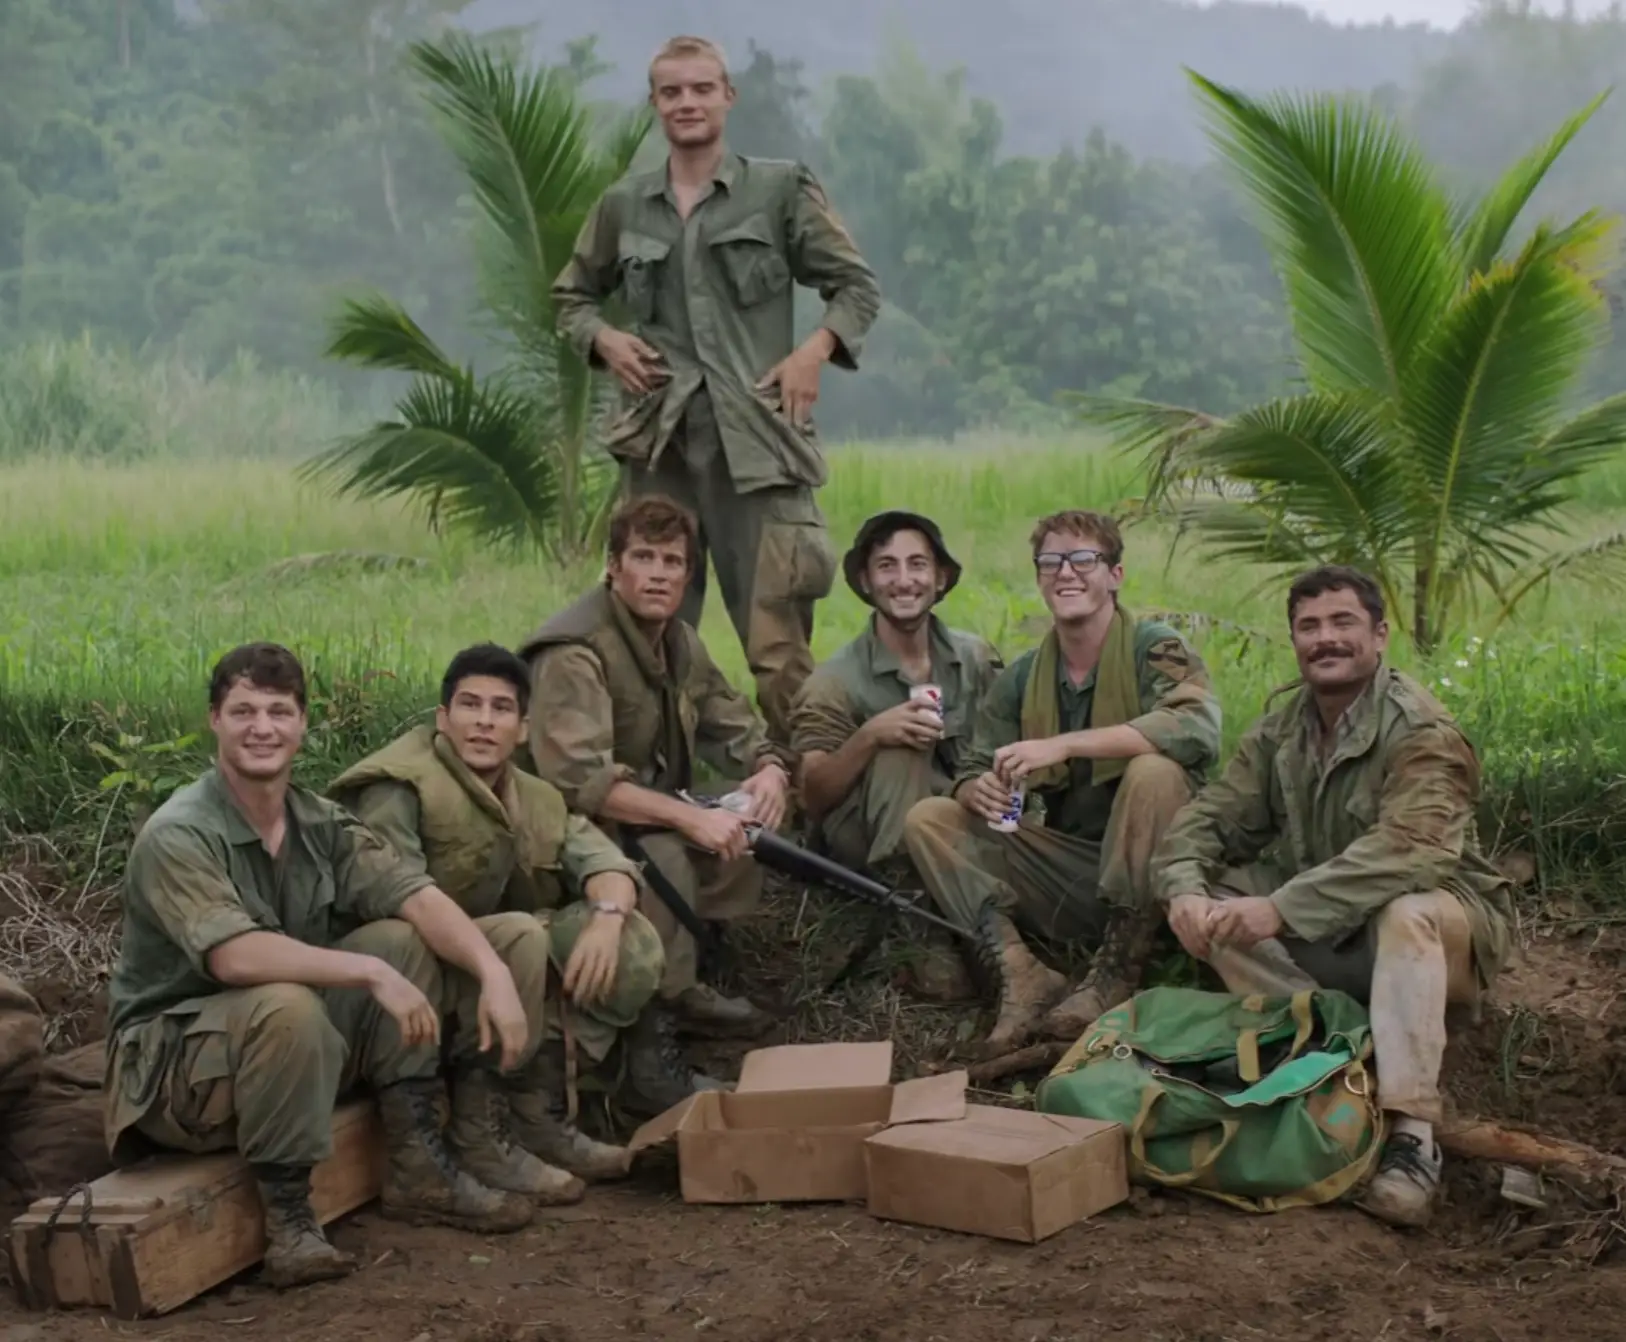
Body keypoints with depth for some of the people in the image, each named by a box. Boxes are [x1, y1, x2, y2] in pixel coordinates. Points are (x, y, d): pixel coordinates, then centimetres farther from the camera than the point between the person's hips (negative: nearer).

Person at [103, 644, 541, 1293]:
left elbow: (417, 898, -11)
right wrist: (373, 972, -37)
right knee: (286, 1007, -37)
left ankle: (419, 1164, -6)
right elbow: (235, 956, -34)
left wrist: (496, 973, -27)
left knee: (405, 941, -10)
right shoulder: (178, 837, -19)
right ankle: (286, 1217, -19)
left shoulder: (323, 824, 1)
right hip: (174, 1058, -7)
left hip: (308, 1045, 7)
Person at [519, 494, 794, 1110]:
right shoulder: (575, 652, -23)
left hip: (655, 817, 9)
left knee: (750, 822, -9)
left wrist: (770, 769, -14)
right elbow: (579, 779, -34)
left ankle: (682, 982, 0)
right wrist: (689, 817, -38)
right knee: (665, 853, -34)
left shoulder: (679, 641, 5)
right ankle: (649, 1037, -26)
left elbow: (734, 724, 10)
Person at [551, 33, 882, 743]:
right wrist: (603, 339, 4)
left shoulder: (781, 188, 5)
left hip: (756, 435, -3)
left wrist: (816, 349, -7)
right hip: (659, 437, 3)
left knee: (777, 641, -6)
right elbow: (571, 296, 25)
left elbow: (857, 286, 10)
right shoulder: (623, 205, 13)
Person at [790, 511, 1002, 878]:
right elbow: (814, 800, -12)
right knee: (899, 747, -30)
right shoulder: (835, 682, -8)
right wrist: (867, 737, -29)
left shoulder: (978, 658, 2)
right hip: (870, 838, -2)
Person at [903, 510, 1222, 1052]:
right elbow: (973, 772, 5)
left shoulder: (1154, 648, -8)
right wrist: (979, 792, -22)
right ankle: (1019, 971, -26)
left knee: (1154, 771, -31)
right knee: (927, 818, -7)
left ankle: (1116, 976, -23)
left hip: (1148, 870, -5)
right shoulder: (1020, 678, 6)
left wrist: (1063, 746, -33)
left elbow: (1199, 727, -28)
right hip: (1065, 864, 5)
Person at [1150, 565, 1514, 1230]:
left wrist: (1280, 908, -43)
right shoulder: (1279, 732, 2)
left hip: (1441, 930, -6)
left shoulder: (1422, 732, -19)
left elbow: (1404, 850, -35)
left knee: (1408, 912, -39)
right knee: (1213, 895, -13)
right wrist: (1184, 890, -25)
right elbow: (1209, 819, -2)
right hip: (1324, 943, 6)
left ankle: (1410, 1133, -38)